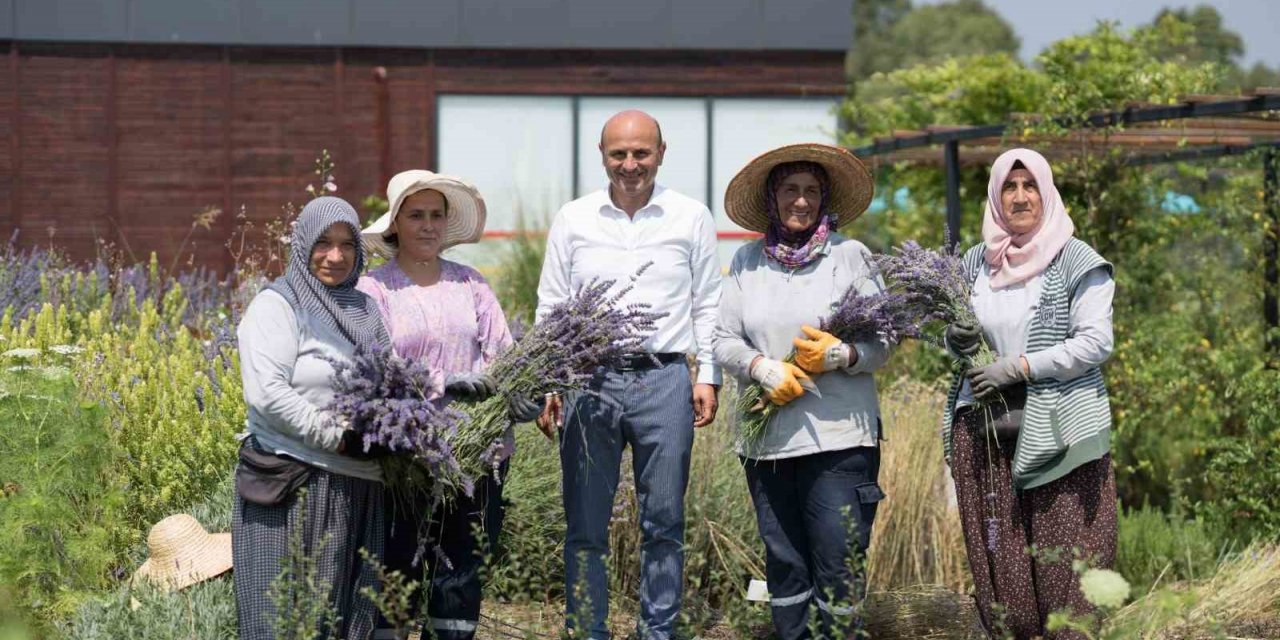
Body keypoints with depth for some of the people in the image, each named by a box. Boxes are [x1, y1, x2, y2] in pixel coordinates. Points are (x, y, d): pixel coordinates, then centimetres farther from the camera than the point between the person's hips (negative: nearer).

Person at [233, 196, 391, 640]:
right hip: (293, 487, -7)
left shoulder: (364, 309, 17)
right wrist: (340, 437, -17)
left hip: (360, 489, 7)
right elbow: (267, 394, -15)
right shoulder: (277, 305, -4)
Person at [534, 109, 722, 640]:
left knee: (663, 525, 5)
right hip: (589, 381, 1)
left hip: (665, 379, 0)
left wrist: (708, 377, 3)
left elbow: (707, 304, 10)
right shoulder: (573, 220, 8)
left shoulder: (691, 217, 6)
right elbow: (551, 306, 11)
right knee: (585, 526, 2)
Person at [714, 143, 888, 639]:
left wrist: (840, 356, -18)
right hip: (767, 439, 3)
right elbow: (724, 341, 7)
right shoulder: (747, 261, 9)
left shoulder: (851, 256, 2)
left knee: (839, 562, -6)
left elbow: (882, 344, 2)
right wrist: (763, 368, -11)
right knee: (784, 564, 8)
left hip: (839, 438, -3)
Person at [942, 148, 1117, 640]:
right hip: (983, 429, 5)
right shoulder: (976, 262, 13)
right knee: (998, 562, 4)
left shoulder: (1076, 261, -2)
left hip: (1055, 432, -4)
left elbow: (1095, 342, -9)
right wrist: (956, 341, 0)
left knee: (1064, 564, -6)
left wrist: (1018, 367, -13)